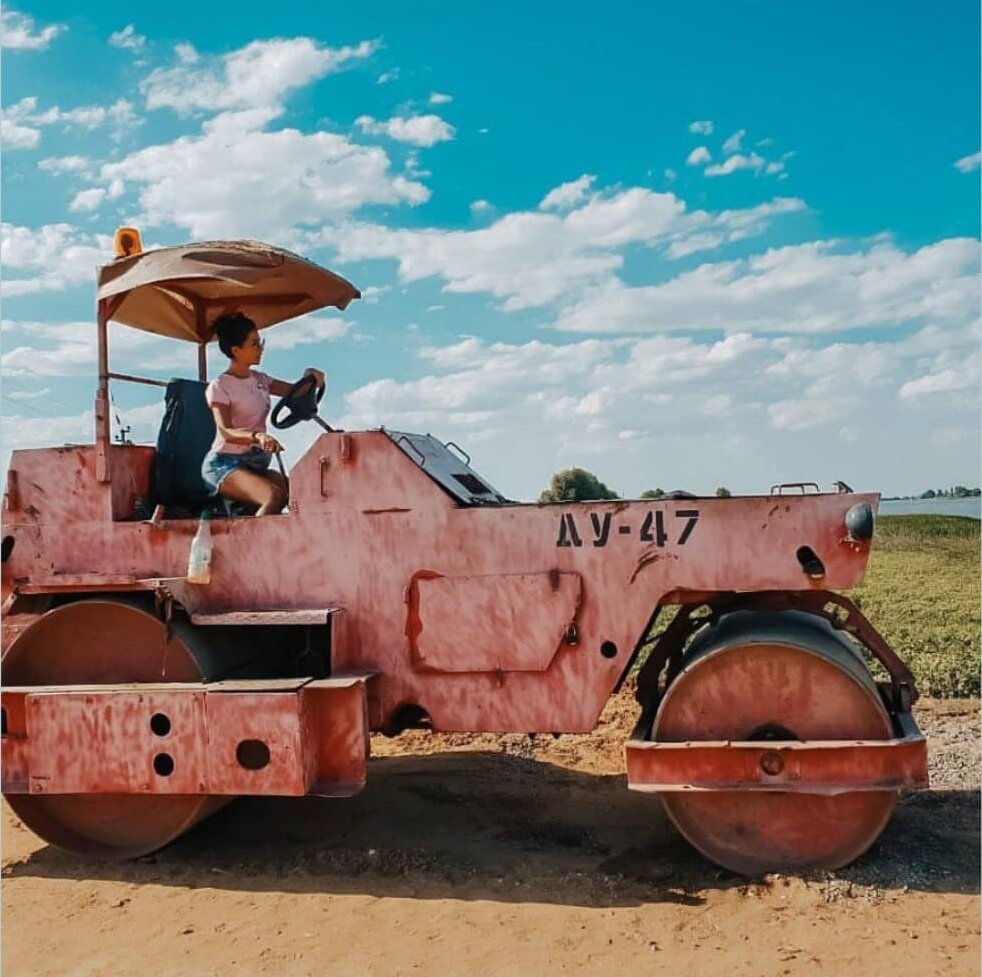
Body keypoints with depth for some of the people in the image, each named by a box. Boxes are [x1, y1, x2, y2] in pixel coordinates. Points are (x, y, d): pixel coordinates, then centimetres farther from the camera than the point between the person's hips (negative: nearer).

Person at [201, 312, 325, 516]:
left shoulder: (260, 380, 14)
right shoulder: (219, 387, -7)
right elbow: (226, 432, -19)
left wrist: (308, 377, -4)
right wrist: (257, 436, -39)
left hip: (257, 463, 7)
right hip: (225, 463, -7)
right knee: (275, 496, -34)